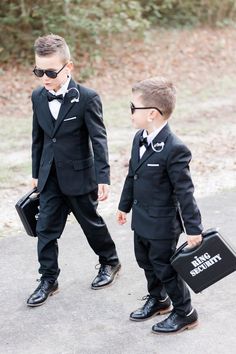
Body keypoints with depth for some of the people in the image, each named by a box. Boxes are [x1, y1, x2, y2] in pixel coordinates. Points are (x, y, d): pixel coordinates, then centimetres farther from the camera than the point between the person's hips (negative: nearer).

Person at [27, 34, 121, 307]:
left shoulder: (87, 98, -16)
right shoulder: (38, 97, 0)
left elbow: (99, 139, -17)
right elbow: (38, 137, 10)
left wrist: (103, 178, -21)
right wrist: (36, 173, 14)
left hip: (79, 176, -4)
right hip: (50, 177, 5)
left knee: (91, 222, 12)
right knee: (46, 228, 4)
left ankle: (109, 261, 36)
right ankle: (48, 280, 16)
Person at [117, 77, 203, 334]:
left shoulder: (174, 149, -26)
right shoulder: (139, 138, 1)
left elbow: (184, 191, -23)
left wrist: (193, 228, -19)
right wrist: (125, 205, 22)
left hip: (162, 225, -8)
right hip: (142, 220, 8)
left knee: (164, 268, 5)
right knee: (146, 262, 22)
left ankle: (185, 313, 24)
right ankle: (157, 300, 44)